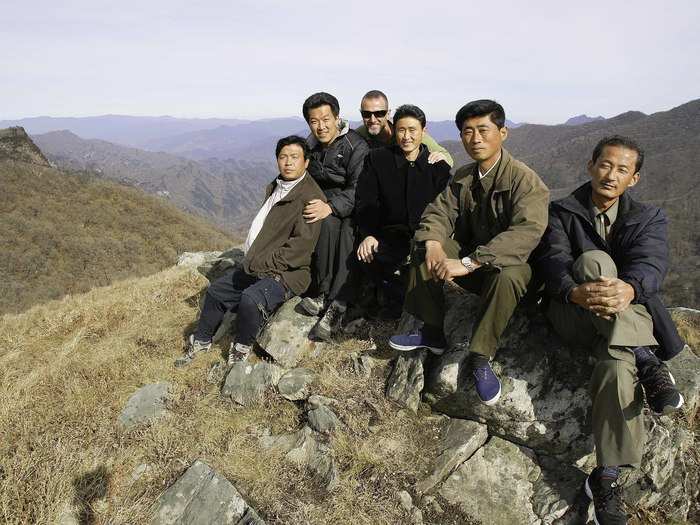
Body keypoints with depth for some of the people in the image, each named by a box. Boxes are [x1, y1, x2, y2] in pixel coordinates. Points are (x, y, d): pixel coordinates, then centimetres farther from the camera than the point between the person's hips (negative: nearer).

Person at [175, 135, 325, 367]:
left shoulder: (311, 197, -17)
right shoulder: (274, 187, 13)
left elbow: (301, 246, -23)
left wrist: (261, 263, -18)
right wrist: (252, 259, 9)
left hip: (288, 273, -9)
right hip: (257, 266, 9)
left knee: (251, 299, -32)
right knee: (216, 290, 12)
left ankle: (242, 347, -4)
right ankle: (201, 341, 33)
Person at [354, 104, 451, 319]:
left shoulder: (439, 166, 5)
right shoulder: (377, 159, 6)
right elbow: (365, 203, 2)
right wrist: (368, 235, -15)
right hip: (391, 235, 0)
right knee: (366, 256, -30)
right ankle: (401, 299, -4)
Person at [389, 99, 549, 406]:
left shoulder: (525, 180, -18)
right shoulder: (462, 177, 5)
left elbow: (527, 231, -33)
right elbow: (438, 212, -3)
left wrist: (468, 263, -42)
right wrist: (434, 245, -28)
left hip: (507, 264, -5)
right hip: (469, 256, 6)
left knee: (507, 275, -39)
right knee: (423, 247, -15)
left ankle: (481, 357, -22)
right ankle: (432, 332, -4)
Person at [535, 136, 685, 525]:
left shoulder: (649, 218, 9)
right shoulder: (562, 212, 6)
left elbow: (652, 263, -13)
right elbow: (553, 259, -13)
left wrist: (628, 289, -40)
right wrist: (576, 292, -38)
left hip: (630, 314, 1)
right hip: (574, 313, -1)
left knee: (616, 361, -35)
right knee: (595, 260, -32)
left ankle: (607, 478, -25)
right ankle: (648, 363, -32)